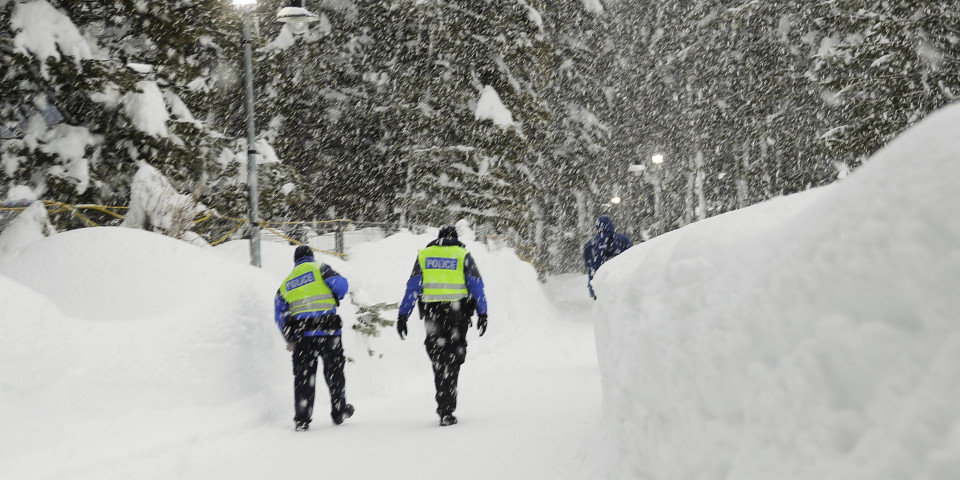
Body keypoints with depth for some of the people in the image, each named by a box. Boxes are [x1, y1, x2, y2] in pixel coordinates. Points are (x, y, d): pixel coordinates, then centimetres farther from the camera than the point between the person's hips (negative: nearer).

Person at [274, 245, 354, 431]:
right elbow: (341, 285, -9)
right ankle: (339, 412, 20)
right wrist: (334, 299, 13)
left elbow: (280, 317, 12)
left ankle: (302, 419, 1)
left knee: (303, 376, 6)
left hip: (301, 333, 3)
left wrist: (290, 340, 19)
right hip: (327, 331, -3)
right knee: (334, 372, 12)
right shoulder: (320, 268, 6)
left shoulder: (286, 283, 17)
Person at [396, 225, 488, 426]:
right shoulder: (463, 255, 5)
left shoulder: (423, 255, 10)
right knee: (452, 361, 4)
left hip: (431, 313, 2)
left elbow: (412, 287, 5)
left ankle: (444, 407, 14)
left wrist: (403, 315, 5)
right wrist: (482, 313, 3)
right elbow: (476, 285, 0)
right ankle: (446, 411, -2)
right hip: (457, 311, -1)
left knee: (438, 359, 13)